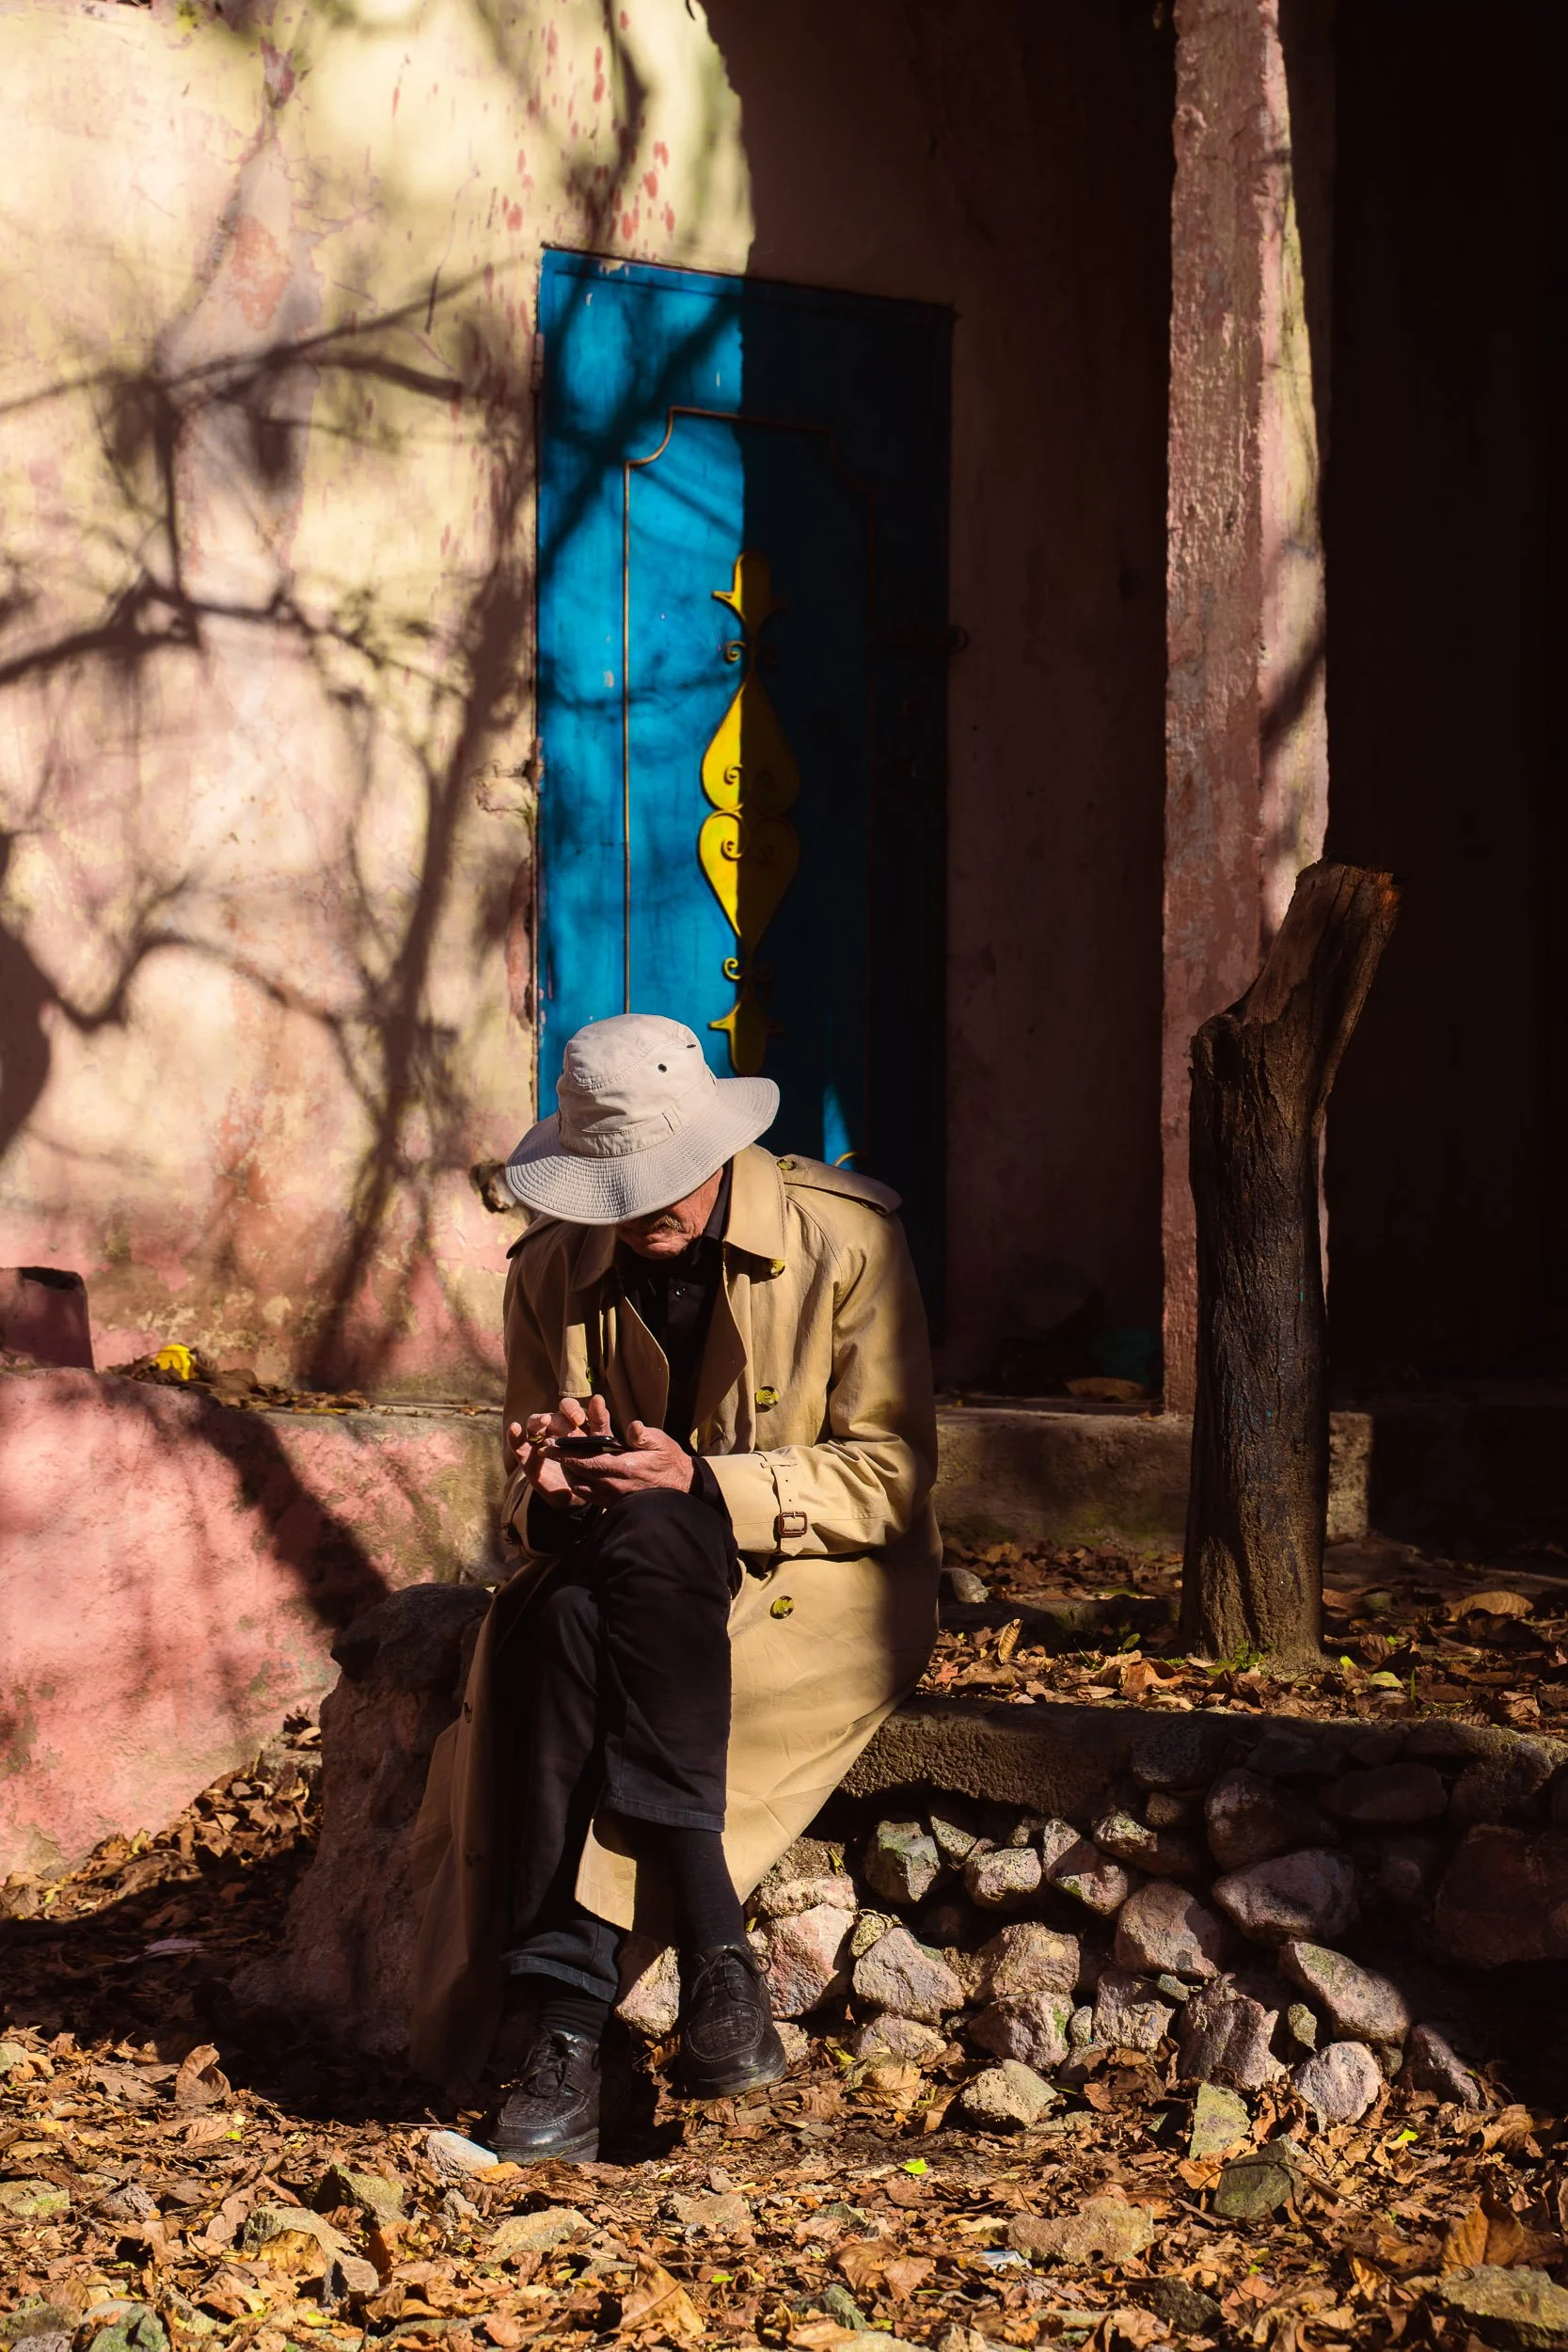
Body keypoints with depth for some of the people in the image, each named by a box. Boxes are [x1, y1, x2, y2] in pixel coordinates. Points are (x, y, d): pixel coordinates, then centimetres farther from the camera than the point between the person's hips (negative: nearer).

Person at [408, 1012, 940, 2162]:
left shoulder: (845, 1238, -7)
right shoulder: (555, 1272, 5)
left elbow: (890, 1475, -9)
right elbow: (526, 1506, 10)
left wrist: (702, 1485, -22)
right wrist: (551, 1486, -16)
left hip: (827, 1590, -4)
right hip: (633, 1581, 4)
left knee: (647, 1541, -35)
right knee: (562, 1619, -33)